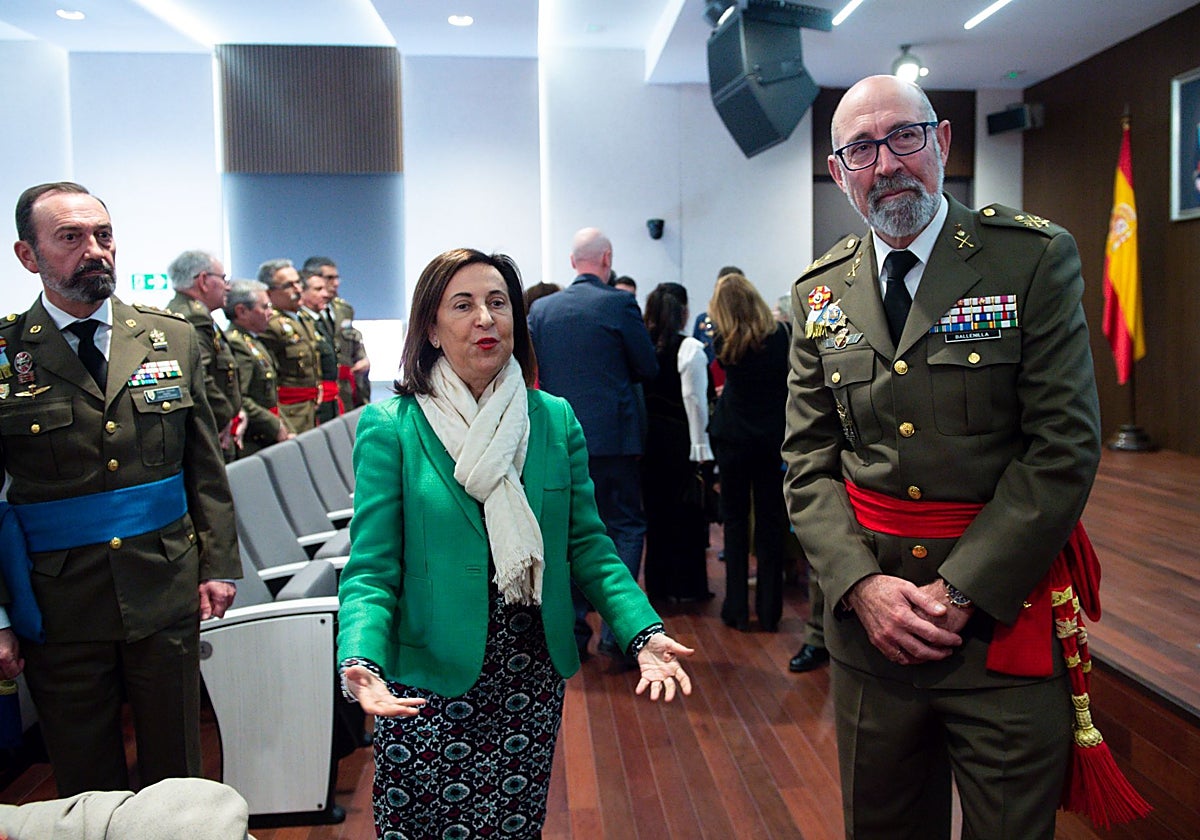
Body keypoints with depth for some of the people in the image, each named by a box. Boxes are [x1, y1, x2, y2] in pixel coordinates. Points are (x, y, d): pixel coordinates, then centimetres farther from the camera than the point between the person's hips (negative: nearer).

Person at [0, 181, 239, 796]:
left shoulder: (174, 341, 4)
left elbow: (206, 466, 7)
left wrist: (219, 565, 3)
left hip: (167, 597, 2)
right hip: (58, 608, -1)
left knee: (177, 770, 15)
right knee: (86, 786, 14)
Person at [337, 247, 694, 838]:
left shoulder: (556, 420, 2)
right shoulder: (390, 426, -6)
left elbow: (587, 546, 3)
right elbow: (372, 569, -8)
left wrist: (644, 634, -10)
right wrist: (362, 661, -26)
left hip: (532, 679, 3)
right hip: (427, 684, -2)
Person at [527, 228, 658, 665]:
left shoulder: (541, 309, 4)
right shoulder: (620, 304, -7)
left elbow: (535, 371, 8)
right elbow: (648, 368, -1)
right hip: (611, 435, -4)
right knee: (626, 527, 6)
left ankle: (572, 629, 17)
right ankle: (618, 631, 1)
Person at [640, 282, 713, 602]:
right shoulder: (690, 349, -13)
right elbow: (694, 400, -14)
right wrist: (701, 449, -10)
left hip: (649, 436, 5)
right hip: (680, 439, -4)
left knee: (655, 508, 13)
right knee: (685, 511, 6)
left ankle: (658, 583, 22)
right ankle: (686, 585, 13)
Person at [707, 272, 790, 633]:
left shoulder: (724, 343, -9)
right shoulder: (779, 335, -7)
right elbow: (787, 381, 5)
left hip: (733, 438, -1)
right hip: (772, 437, 1)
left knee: (735, 520, 8)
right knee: (770, 521, 8)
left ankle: (737, 609, 10)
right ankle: (768, 610, 13)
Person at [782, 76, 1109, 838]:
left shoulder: (1035, 258, -5)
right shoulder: (819, 293, 5)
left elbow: (1064, 448, -11)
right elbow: (810, 460, 4)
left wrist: (958, 592, -15)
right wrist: (862, 585, -11)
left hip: (1002, 613, -3)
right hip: (868, 616, 3)